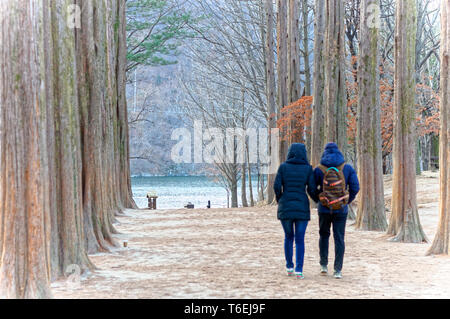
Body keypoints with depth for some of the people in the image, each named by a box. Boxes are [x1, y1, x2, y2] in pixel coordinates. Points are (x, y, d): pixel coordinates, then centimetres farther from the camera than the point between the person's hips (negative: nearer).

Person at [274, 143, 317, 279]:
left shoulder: (283, 167, 1)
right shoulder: (308, 168, 0)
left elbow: (277, 186, -6)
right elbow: (312, 189, -4)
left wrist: (279, 201, 12)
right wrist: (317, 199, 17)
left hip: (285, 207, 1)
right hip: (302, 207, -1)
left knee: (288, 237, 17)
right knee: (300, 240, 4)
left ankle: (289, 268, 20)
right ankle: (299, 270, -4)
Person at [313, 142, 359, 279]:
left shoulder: (319, 170, -4)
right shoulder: (348, 168, -2)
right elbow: (355, 187, -5)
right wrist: (347, 201, 8)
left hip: (324, 208, 0)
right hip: (341, 209, 0)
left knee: (324, 235, 20)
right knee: (339, 238, 4)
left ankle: (324, 265, 16)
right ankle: (338, 270, -1)